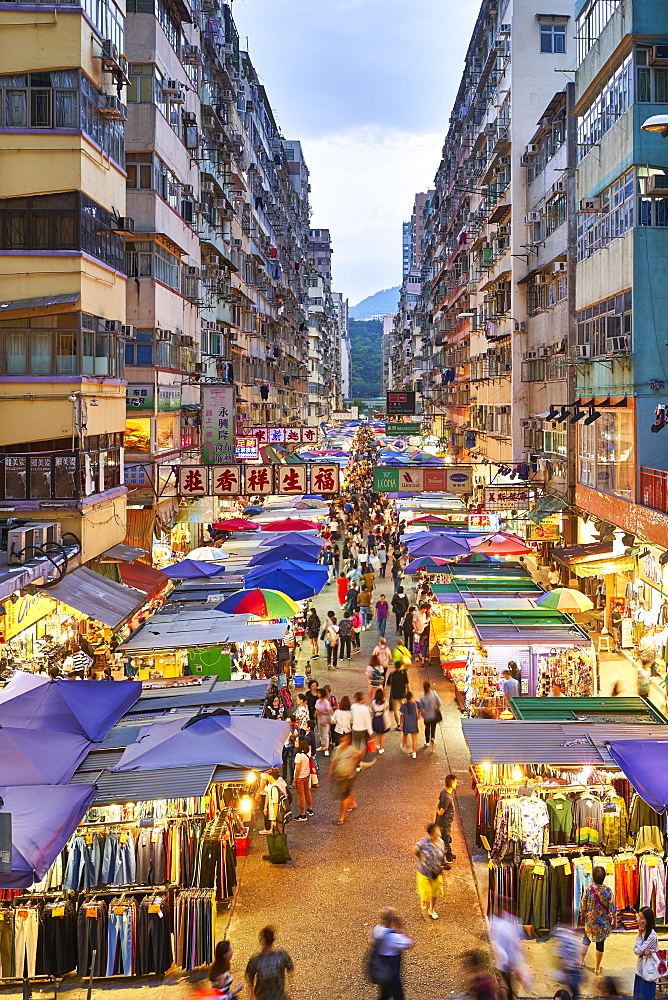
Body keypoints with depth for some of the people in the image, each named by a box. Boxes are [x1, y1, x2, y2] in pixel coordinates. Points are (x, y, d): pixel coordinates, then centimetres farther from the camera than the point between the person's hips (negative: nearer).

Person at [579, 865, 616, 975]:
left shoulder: (588, 889, -14)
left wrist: (582, 917, 13)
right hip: (603, 923, -1)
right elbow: (612, 909, -11)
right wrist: (614, 921, 4)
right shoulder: (608, 891, -16)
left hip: (590, 921, 1)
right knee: (600, 944, 12)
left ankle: (582, 960, 26)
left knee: (586, 938, 25)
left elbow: (583, 906, -5)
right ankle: (597, 968, 22)